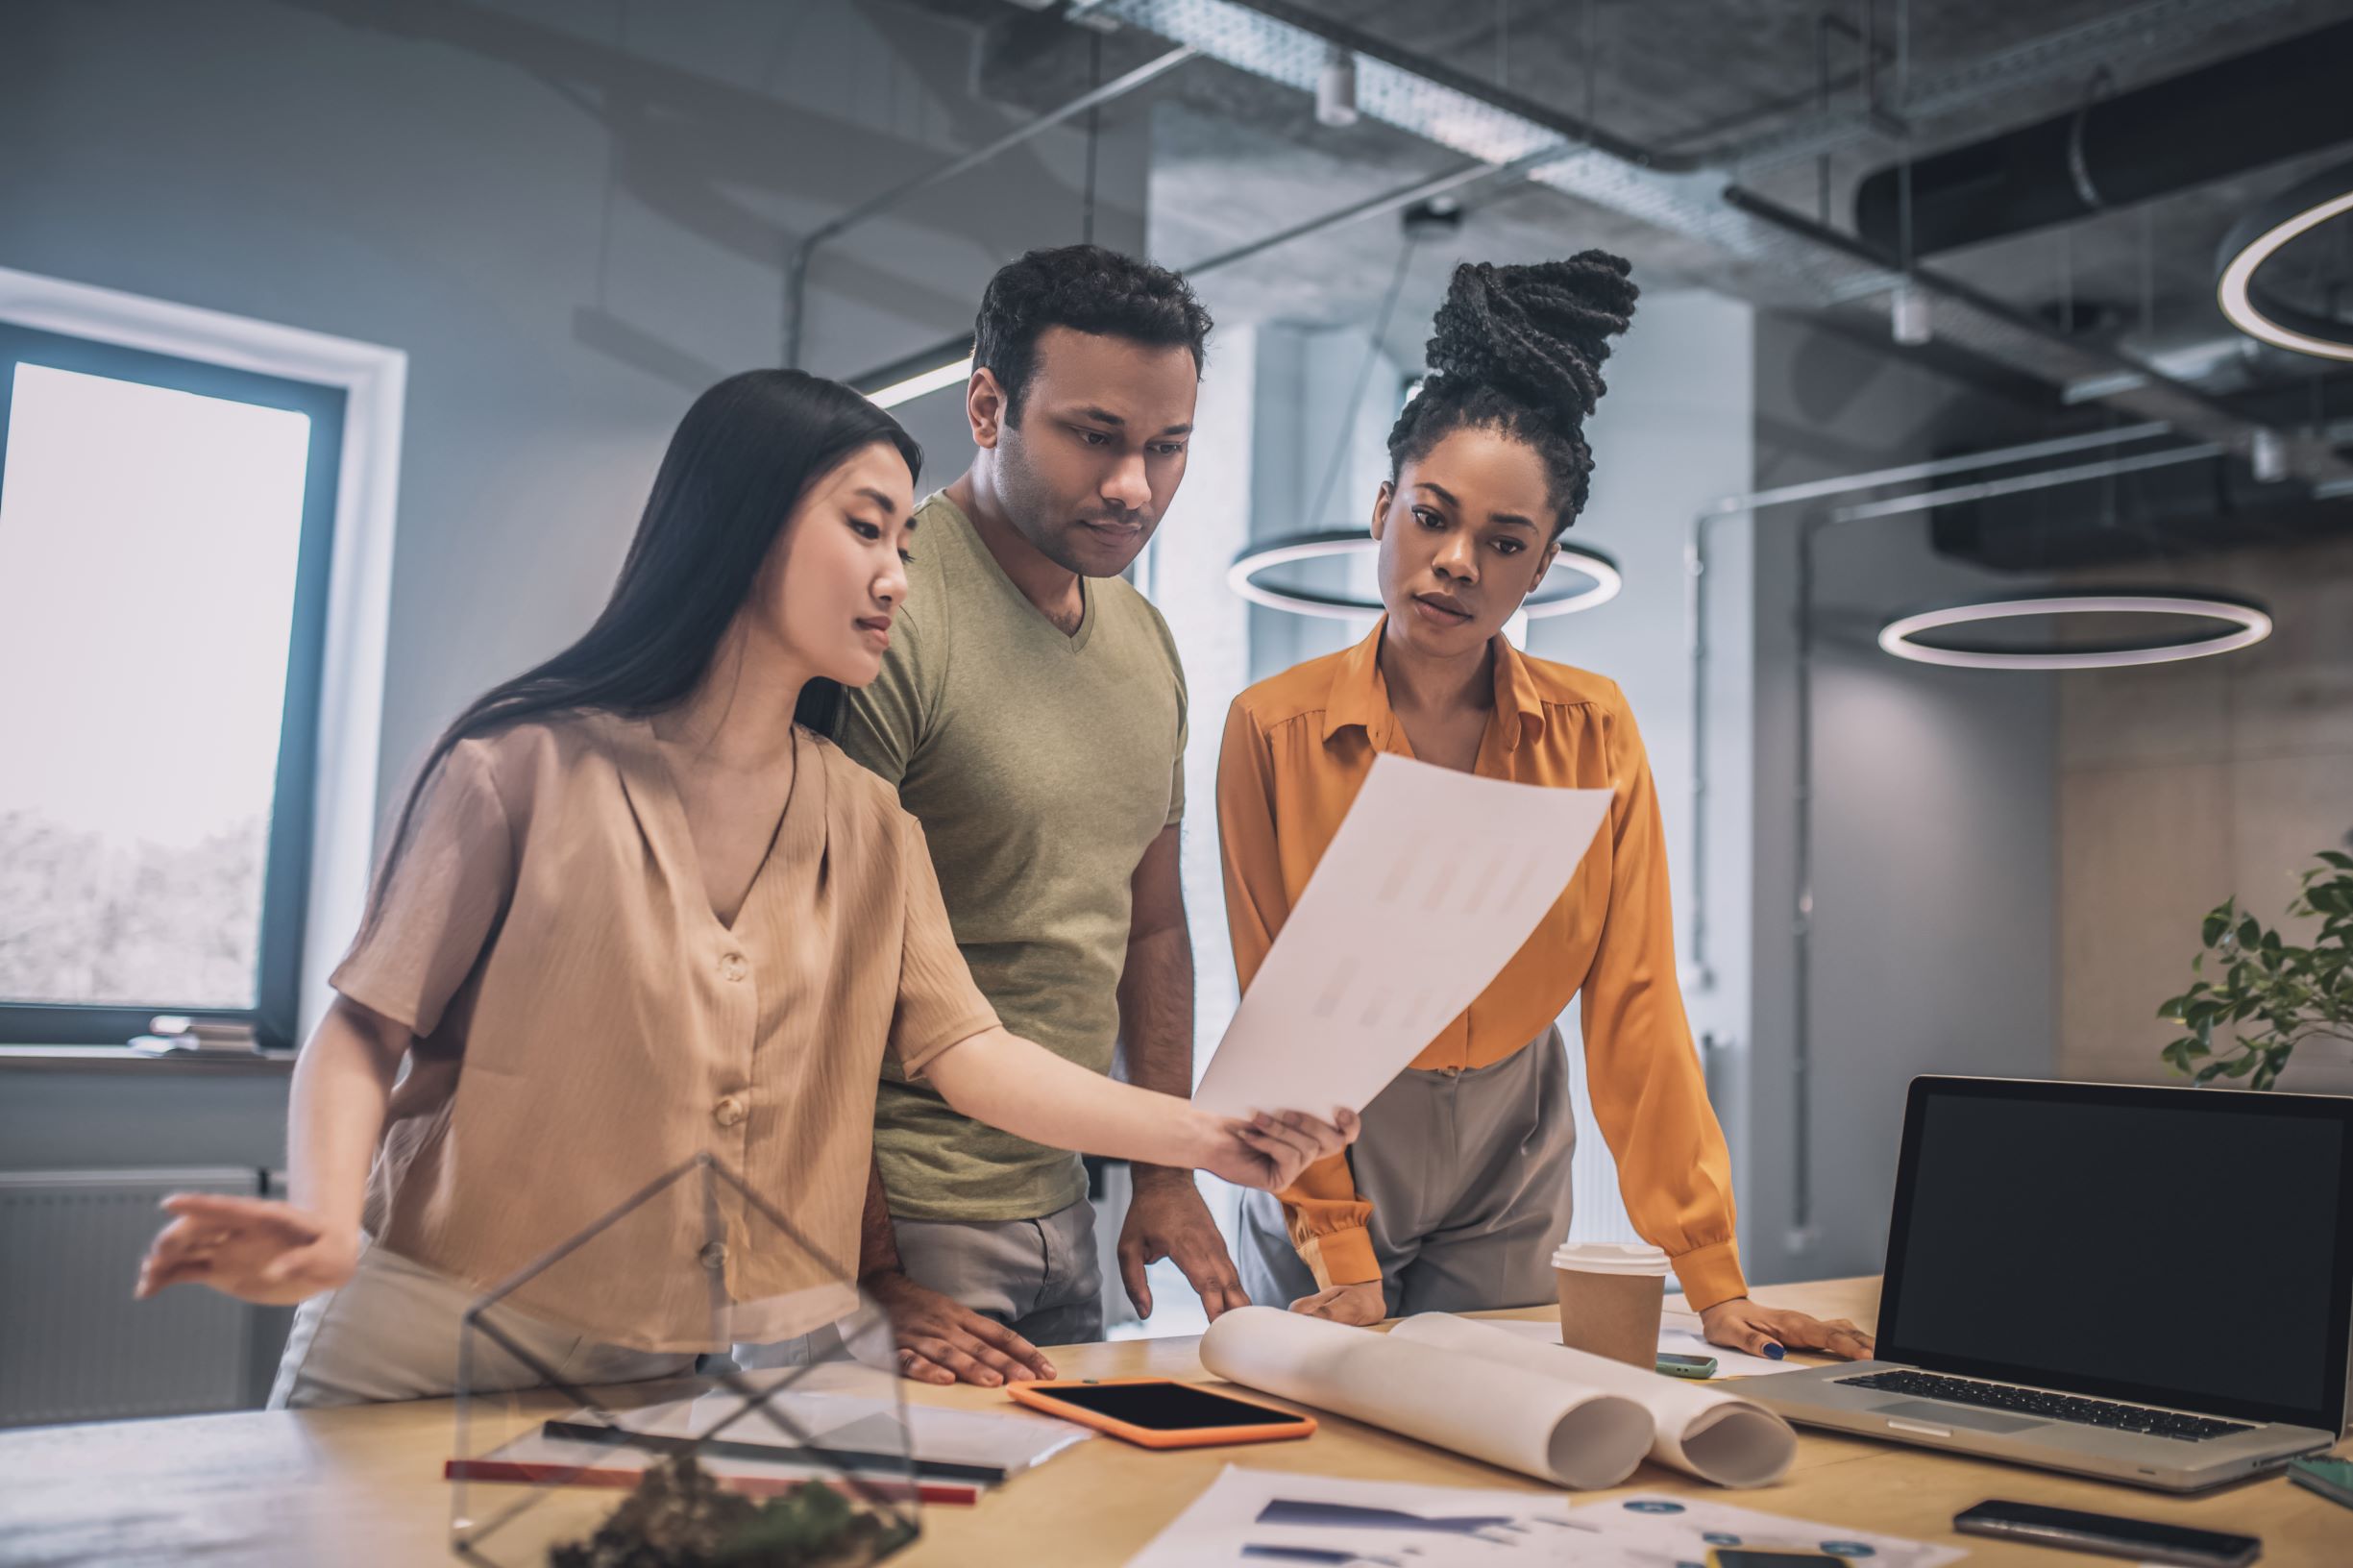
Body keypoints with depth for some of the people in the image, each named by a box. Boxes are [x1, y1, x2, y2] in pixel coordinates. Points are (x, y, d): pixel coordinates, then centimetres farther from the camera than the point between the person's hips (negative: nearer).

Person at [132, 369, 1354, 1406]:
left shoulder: (872, 828, 9)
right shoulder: (530, 767, -7)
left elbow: (967, 1054, 1)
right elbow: (366, 1030, -4)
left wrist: (1208, 1138, -11)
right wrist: (326, 1224, -24)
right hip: (461, 1347, -3)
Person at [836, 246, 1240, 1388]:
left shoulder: (1146, 645, 9)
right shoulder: (889, 619, -17)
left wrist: (1167, 1177, 13)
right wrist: (873, 1275, -18)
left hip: (1061, 1210, 8)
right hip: (900, 1230, -7)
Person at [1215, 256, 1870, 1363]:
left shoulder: (1595, 735, -9)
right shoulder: (1272, 730, -15)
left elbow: (1634, 1002, -10)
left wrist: (1713, 1281, -13)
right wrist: (1342, 1260, -17)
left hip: (1508, 1166, 2)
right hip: (1330, 1143, -1)